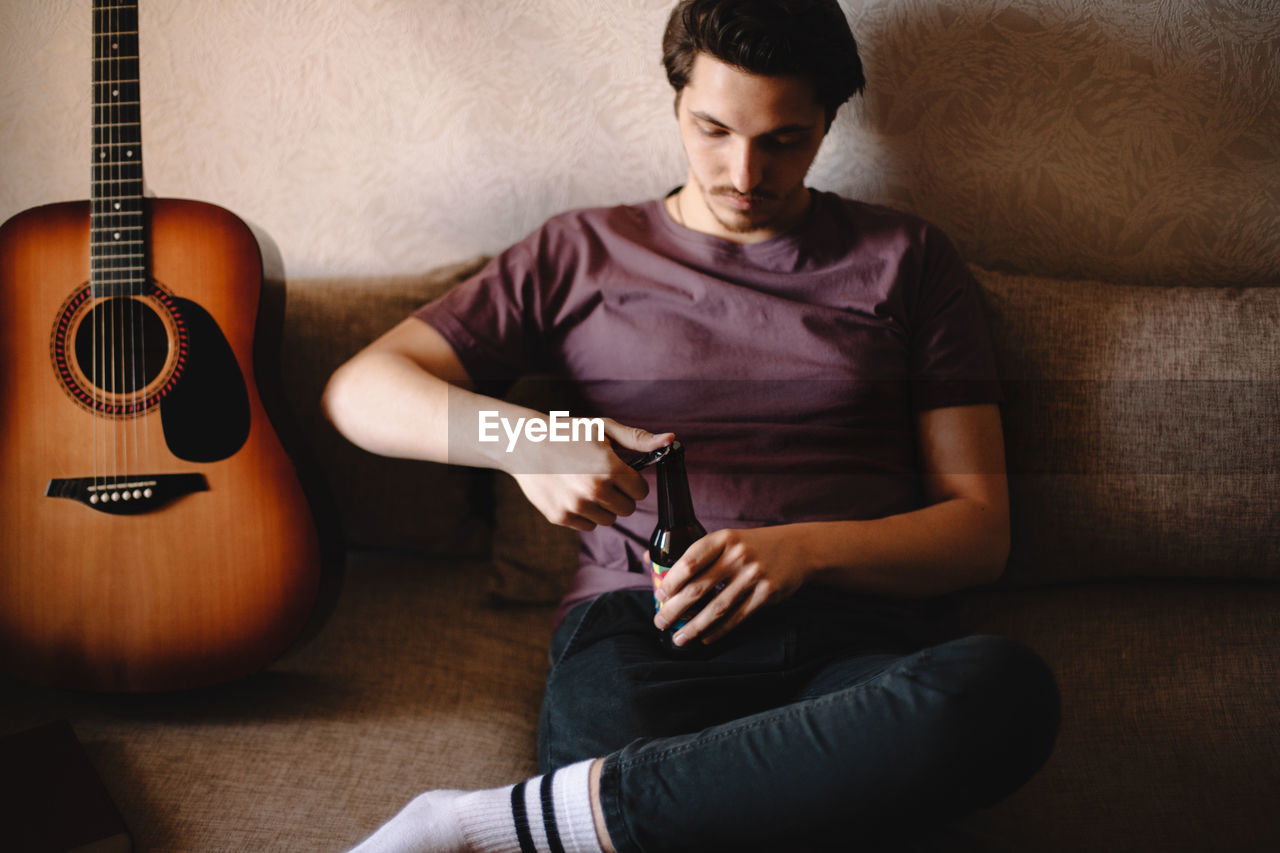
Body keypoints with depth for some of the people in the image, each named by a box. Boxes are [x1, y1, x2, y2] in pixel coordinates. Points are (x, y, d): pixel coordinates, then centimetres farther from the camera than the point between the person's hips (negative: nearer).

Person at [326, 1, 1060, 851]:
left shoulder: (907, 261, 19)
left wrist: (805, 550, -8)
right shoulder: (585, 254, 19)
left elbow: (980, 527, 12)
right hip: (639, 632, -2)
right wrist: (523, 440, -8)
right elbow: (360, 389, 13)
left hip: (854, 639, 3)